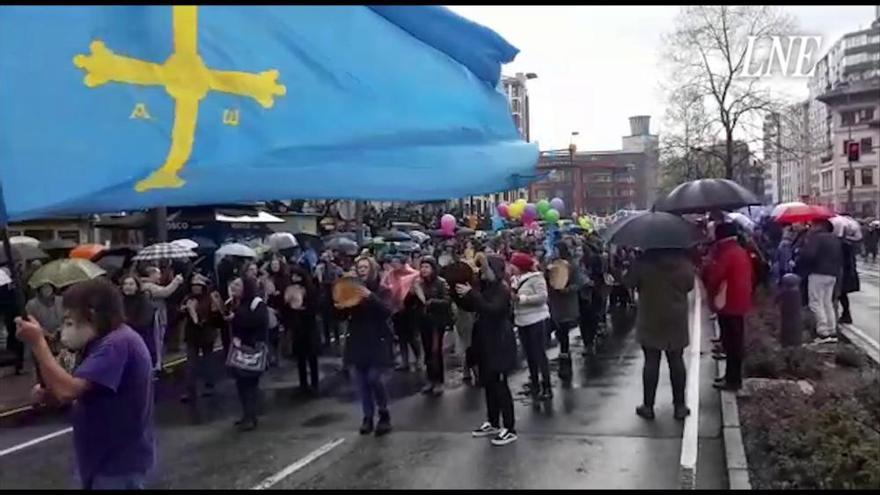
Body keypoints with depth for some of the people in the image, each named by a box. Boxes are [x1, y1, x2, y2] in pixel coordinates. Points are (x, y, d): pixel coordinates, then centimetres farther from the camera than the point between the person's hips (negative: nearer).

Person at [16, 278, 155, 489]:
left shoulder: (118, 343, -24)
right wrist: (50, 393, -5)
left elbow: (68, 390, -31)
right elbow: (80, 392, 15)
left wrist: (37, 342, -24)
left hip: (120, 461, -10)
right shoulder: (108, 341, 10)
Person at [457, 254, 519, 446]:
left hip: (499, 342, -8)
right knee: (489, 384, 14)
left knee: (500, 384, -6)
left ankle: (510, 429, 2)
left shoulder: (502, 289, -14)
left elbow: (491, 309, -30)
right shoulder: (486, 287, 10)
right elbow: (472, 307, 16)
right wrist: (462, 295, -2)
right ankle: (492, 423, 26)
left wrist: (471, 294, -28)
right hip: (485, 341, 8)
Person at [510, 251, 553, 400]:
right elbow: (513, 297, 15)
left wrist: (522, 298, -23)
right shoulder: (515, 279, 8)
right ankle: (534, 383, 25)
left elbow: (543, 297, -22)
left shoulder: (535, 277, -13)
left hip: (537, 320, -7)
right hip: (522, 321, 7)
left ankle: (546, 387, 2)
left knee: (539, 353, -5)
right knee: (529, 354, 14)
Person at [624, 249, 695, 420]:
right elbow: (689, 286, 6)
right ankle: (679, 406, 16)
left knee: (651, 362, 4)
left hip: (651, 320, -2)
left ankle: (648, 406, 10)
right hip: (676, 320, 2)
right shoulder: (684, 262, -6)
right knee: (676, 361, 10)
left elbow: (627, 282, -6)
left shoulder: (644, 262, -14)